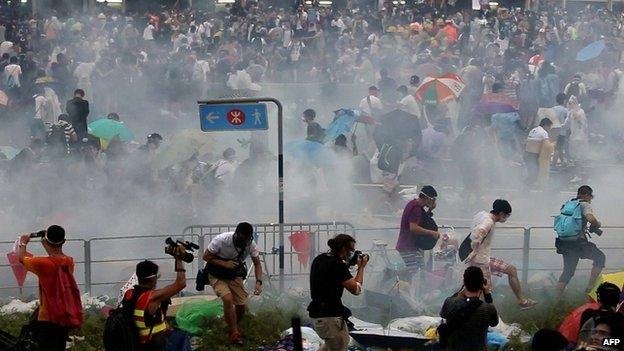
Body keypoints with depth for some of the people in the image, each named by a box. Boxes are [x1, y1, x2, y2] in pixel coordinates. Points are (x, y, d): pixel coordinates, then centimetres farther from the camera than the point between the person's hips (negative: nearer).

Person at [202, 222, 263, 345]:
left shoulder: (250, 244, -19)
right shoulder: (221, 240, -30)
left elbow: (257, 263, -7)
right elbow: (206, 256, -19)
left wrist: (258, 282, -23)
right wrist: (224, 263, -32)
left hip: (235, 276, 4)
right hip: (217, 275, -4)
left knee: (242, 304, -2)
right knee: (228, 299, -25)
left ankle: (235, 327, 29)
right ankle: (235, 334, -14)